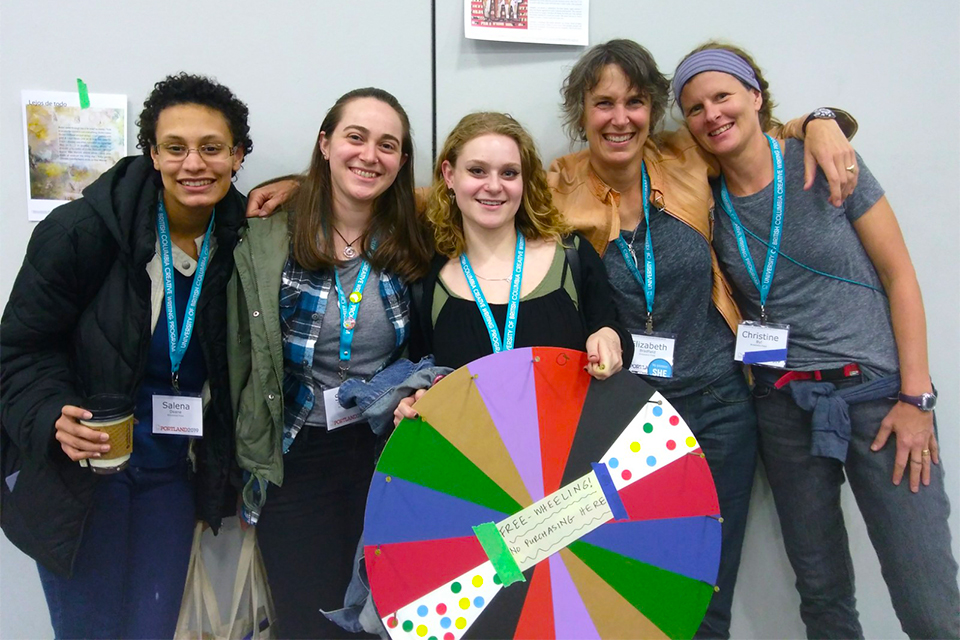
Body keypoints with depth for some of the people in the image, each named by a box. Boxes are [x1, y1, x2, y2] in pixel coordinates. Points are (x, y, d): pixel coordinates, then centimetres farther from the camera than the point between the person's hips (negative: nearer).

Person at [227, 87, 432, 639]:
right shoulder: (265, 243, -6)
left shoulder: (415, 245, 0)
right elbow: (238, 356, -2)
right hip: (296, 464, -1)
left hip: (389, 454, 2)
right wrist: (242, 455, -3)